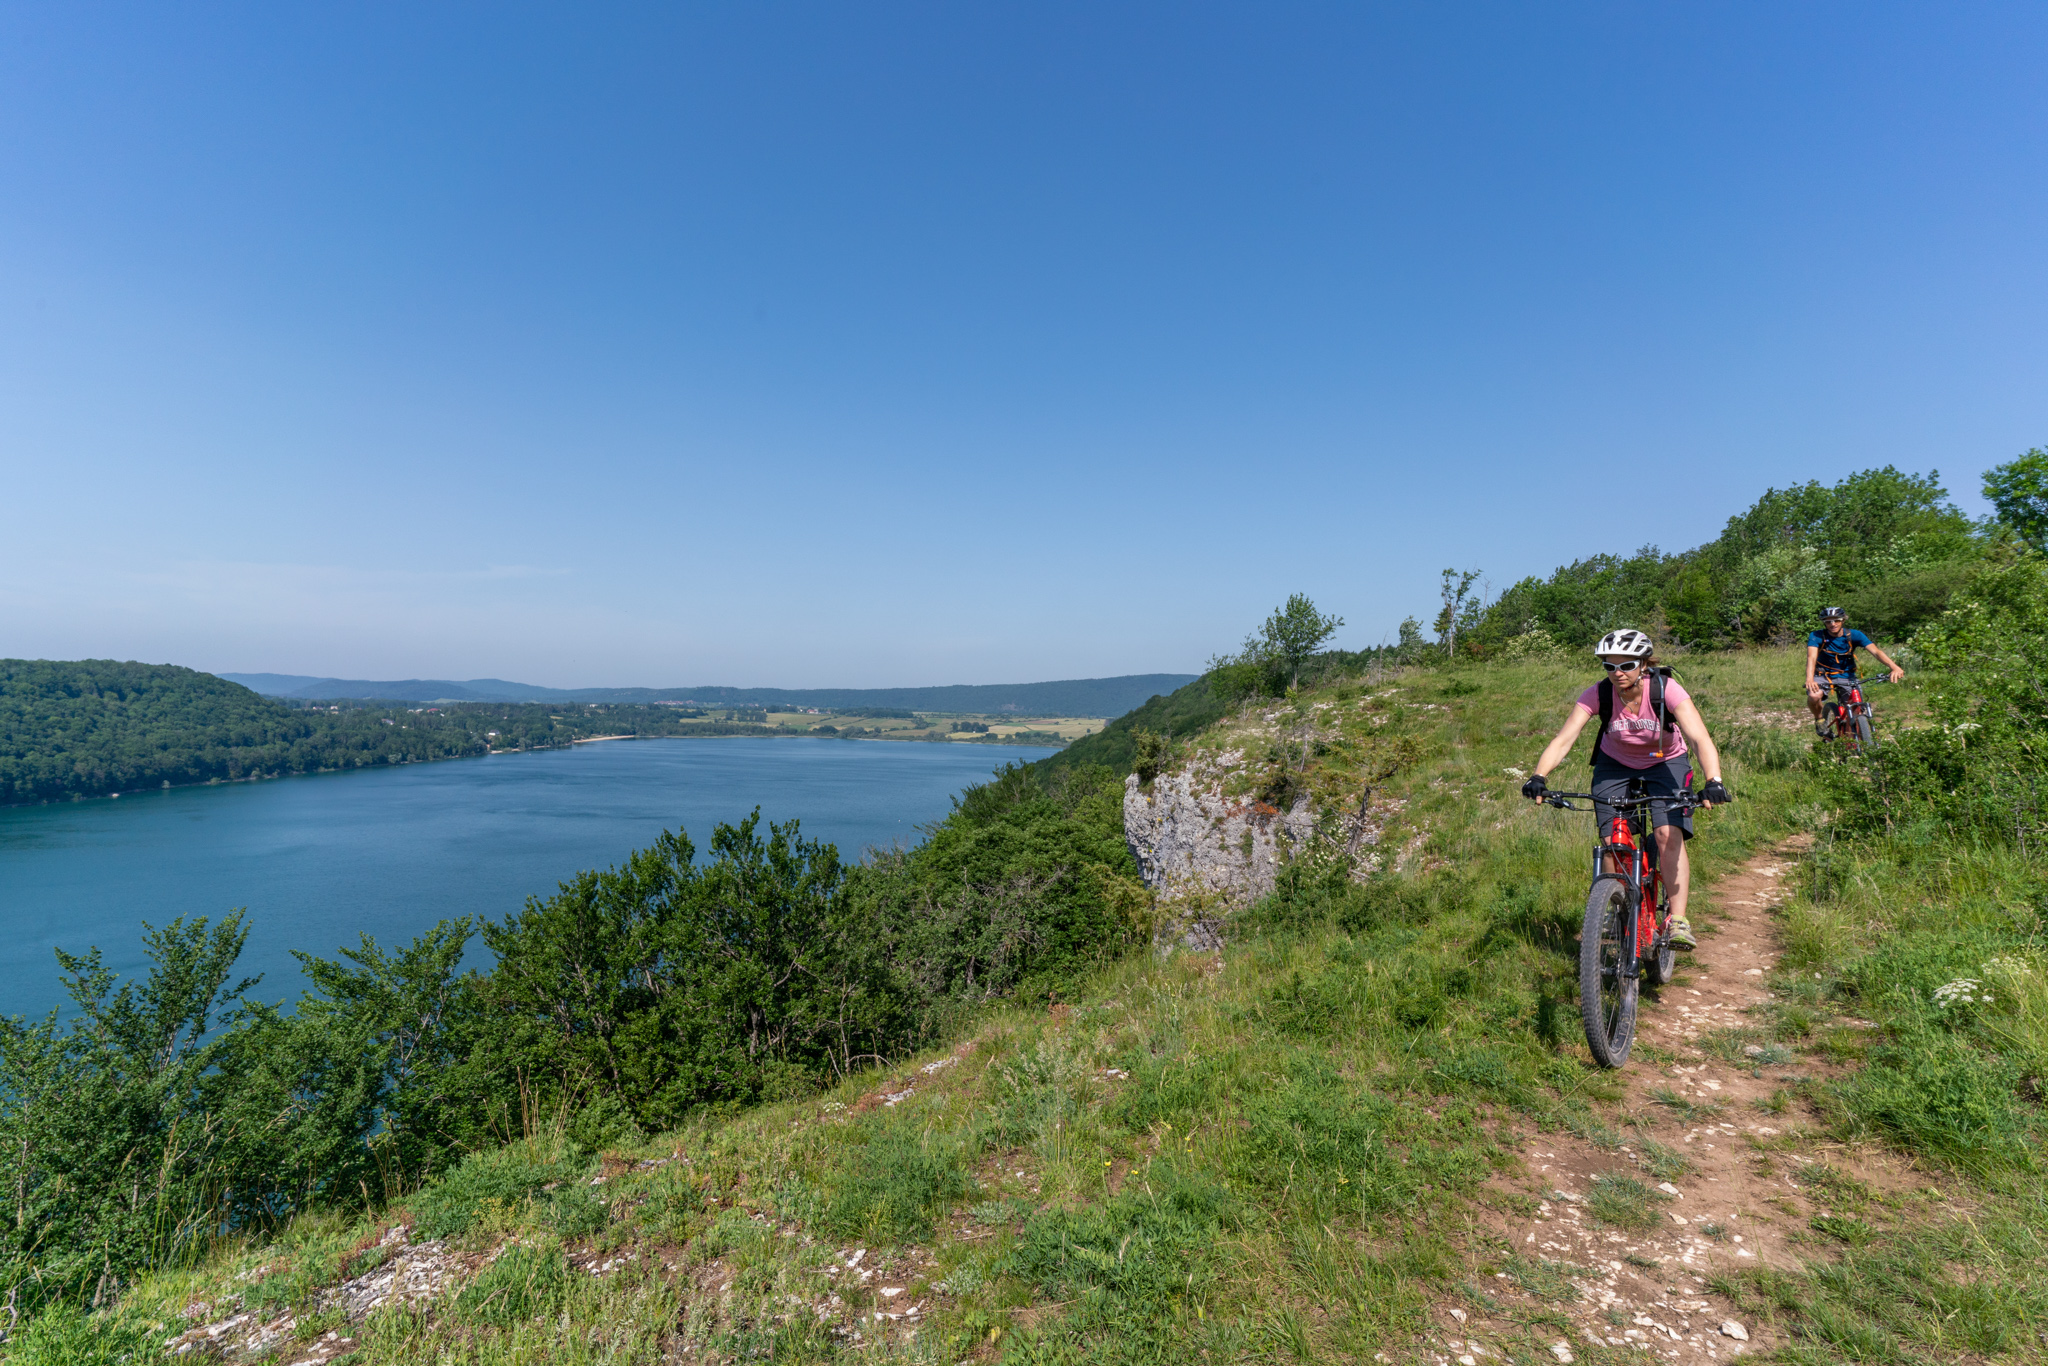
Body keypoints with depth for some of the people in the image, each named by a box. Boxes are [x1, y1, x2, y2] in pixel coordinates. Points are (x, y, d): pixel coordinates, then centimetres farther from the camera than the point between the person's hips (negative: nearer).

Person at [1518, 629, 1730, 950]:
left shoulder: (1666, 690, -27)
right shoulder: (1598, 695, -24)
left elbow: (1700, 739, -37)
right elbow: (1563, 739, -32)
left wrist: (1713, 782, -54)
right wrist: (1538, 777, -48)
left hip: (1666, 764, -1)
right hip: (1615, 766, 2)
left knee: (1669, 834, -21)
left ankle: (1678, 920, -12)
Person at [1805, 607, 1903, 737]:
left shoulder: (1854, 635, -10)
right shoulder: (1816, 636, -16)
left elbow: (1875, 651, -21)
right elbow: (1811, 657, -30)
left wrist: (1895, 667, -39)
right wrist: (1809, 679, -48)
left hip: (1846, 676, 2)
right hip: (1823, 675, -2)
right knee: (1814, 696, -33)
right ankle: (1819, 719, -2)